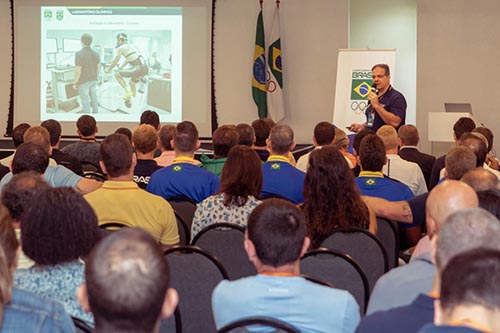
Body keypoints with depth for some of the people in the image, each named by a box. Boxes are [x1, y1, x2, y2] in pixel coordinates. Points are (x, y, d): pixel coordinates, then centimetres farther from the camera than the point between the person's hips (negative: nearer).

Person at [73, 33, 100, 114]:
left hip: (83, 82, -6)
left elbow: (78, 71, -21)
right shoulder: (95, 53, -2)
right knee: (94, 99, 17)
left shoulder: (79, 54, -22)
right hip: (93, 80, 6)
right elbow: (98, 67, 8)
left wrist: (75, 83, -9)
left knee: (85, 102, 3)